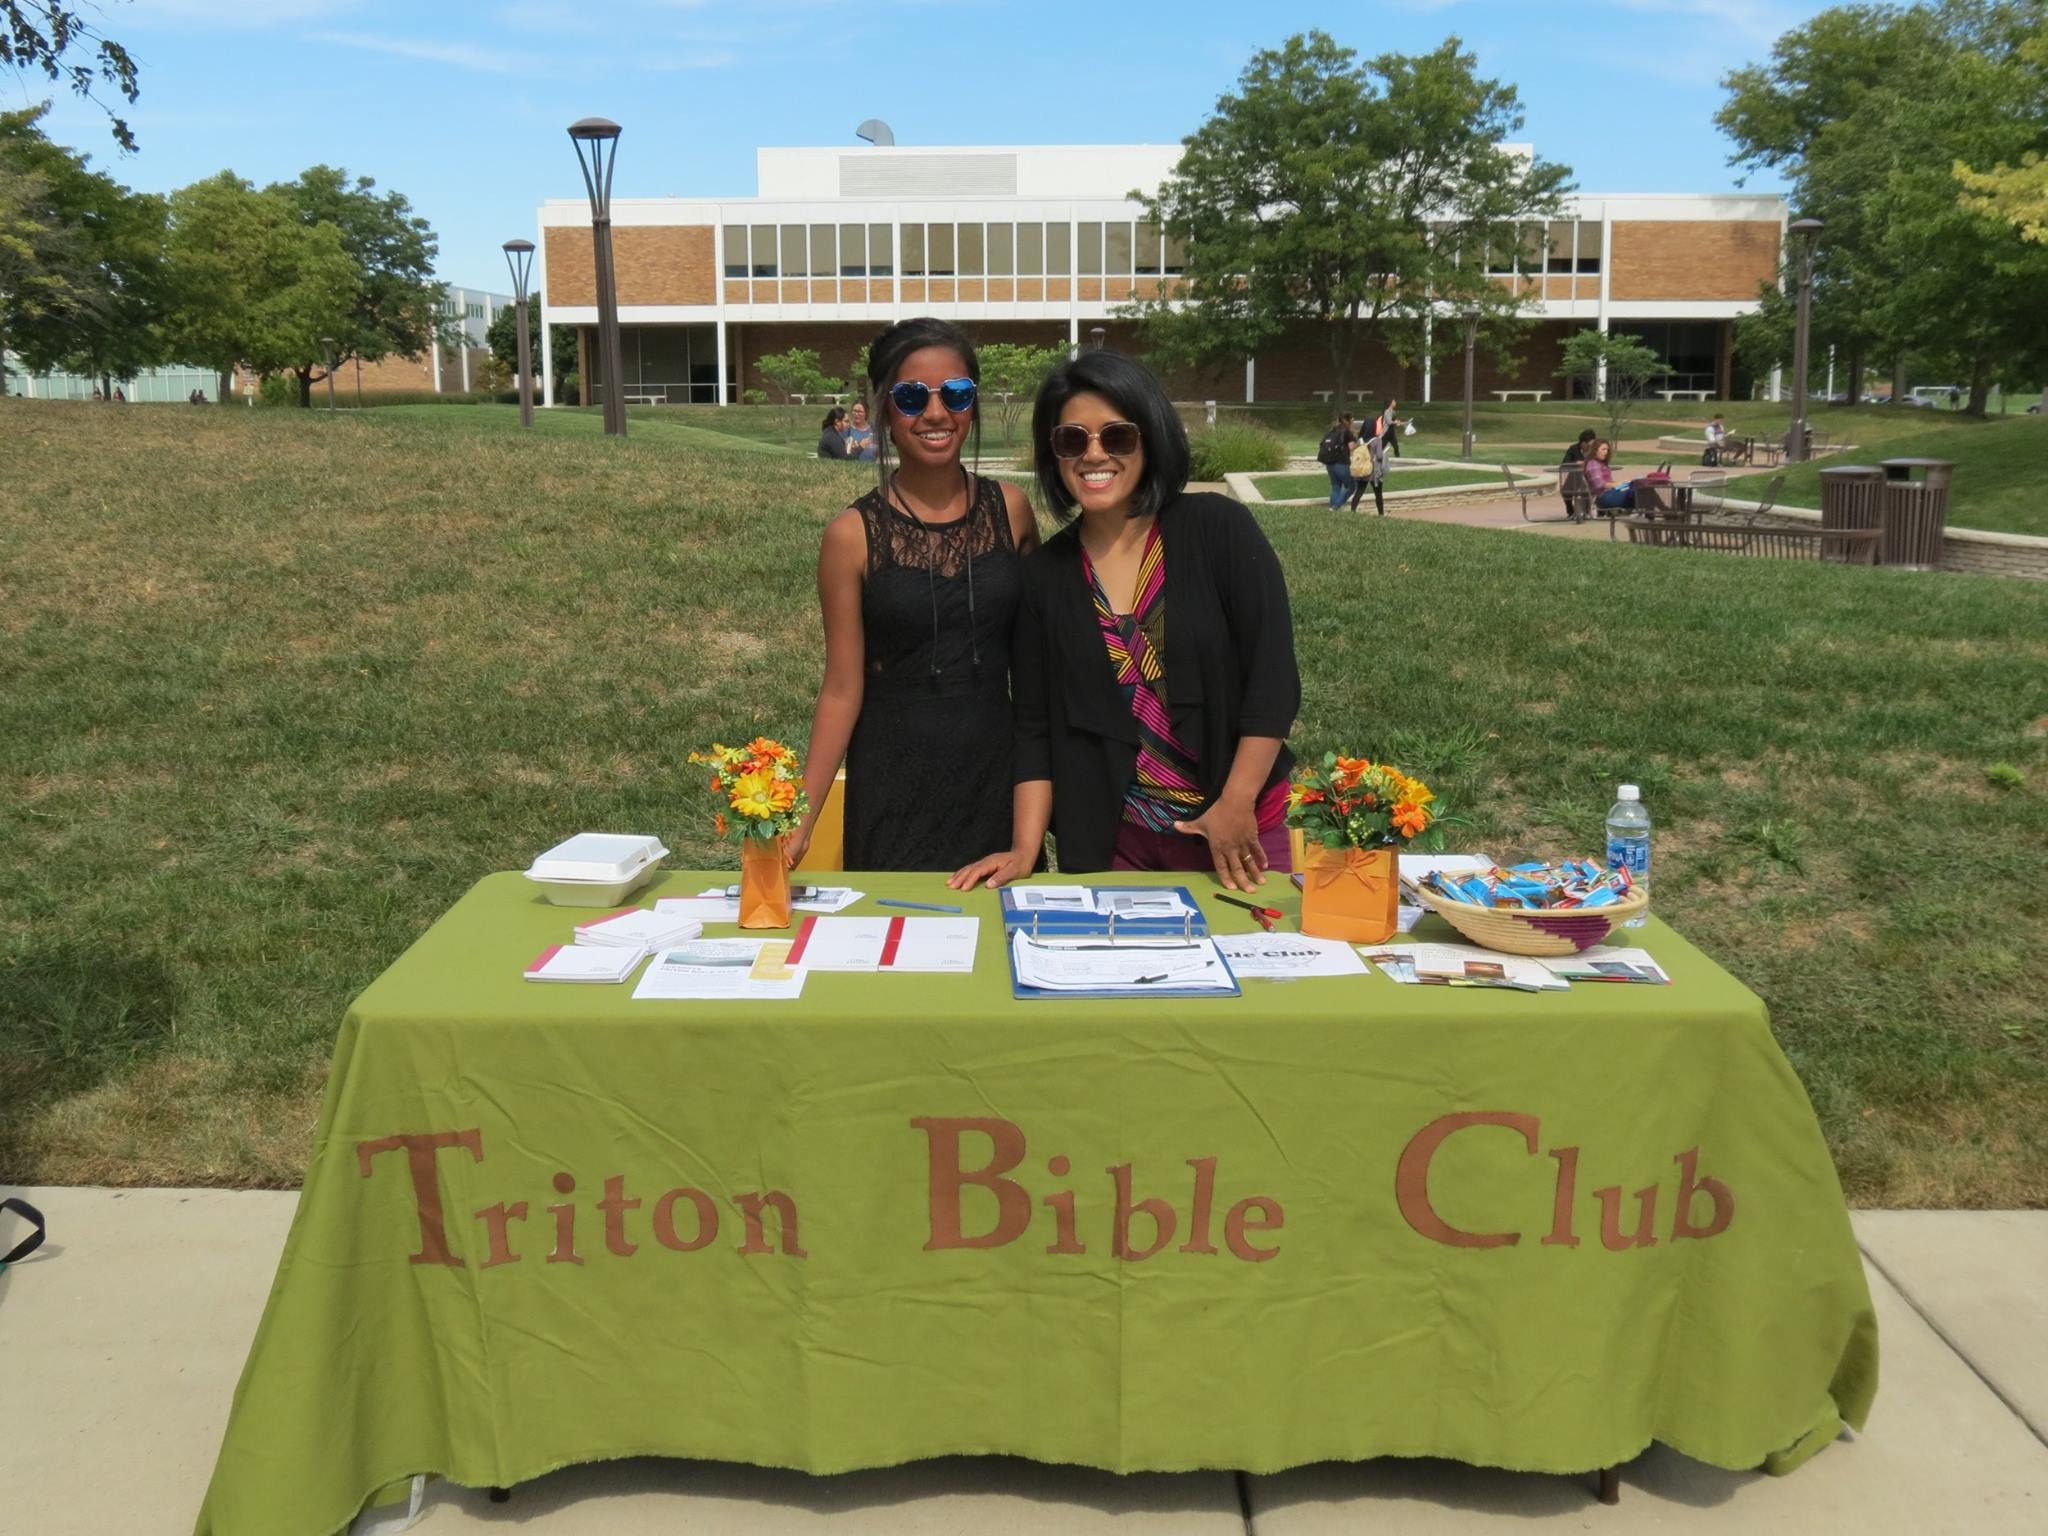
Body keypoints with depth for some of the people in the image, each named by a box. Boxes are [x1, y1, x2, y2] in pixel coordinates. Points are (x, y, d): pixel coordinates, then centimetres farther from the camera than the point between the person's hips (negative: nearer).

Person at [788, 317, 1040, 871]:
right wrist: (800, 821, -10)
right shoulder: (854, 535, -6)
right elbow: (843, 688, -5)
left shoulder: (1011, 509, 2)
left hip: (996, 775, 3)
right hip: (894, 784, -2)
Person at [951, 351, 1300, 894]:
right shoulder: (1044, 575, 0)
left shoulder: (1219, 529, -7)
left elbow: (1273, 676, -9)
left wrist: (1237, 804, -15)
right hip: (1109, 841, 2)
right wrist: (1024, 851, -6)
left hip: (1236, 830, -1)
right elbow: (1036, 726, 2)